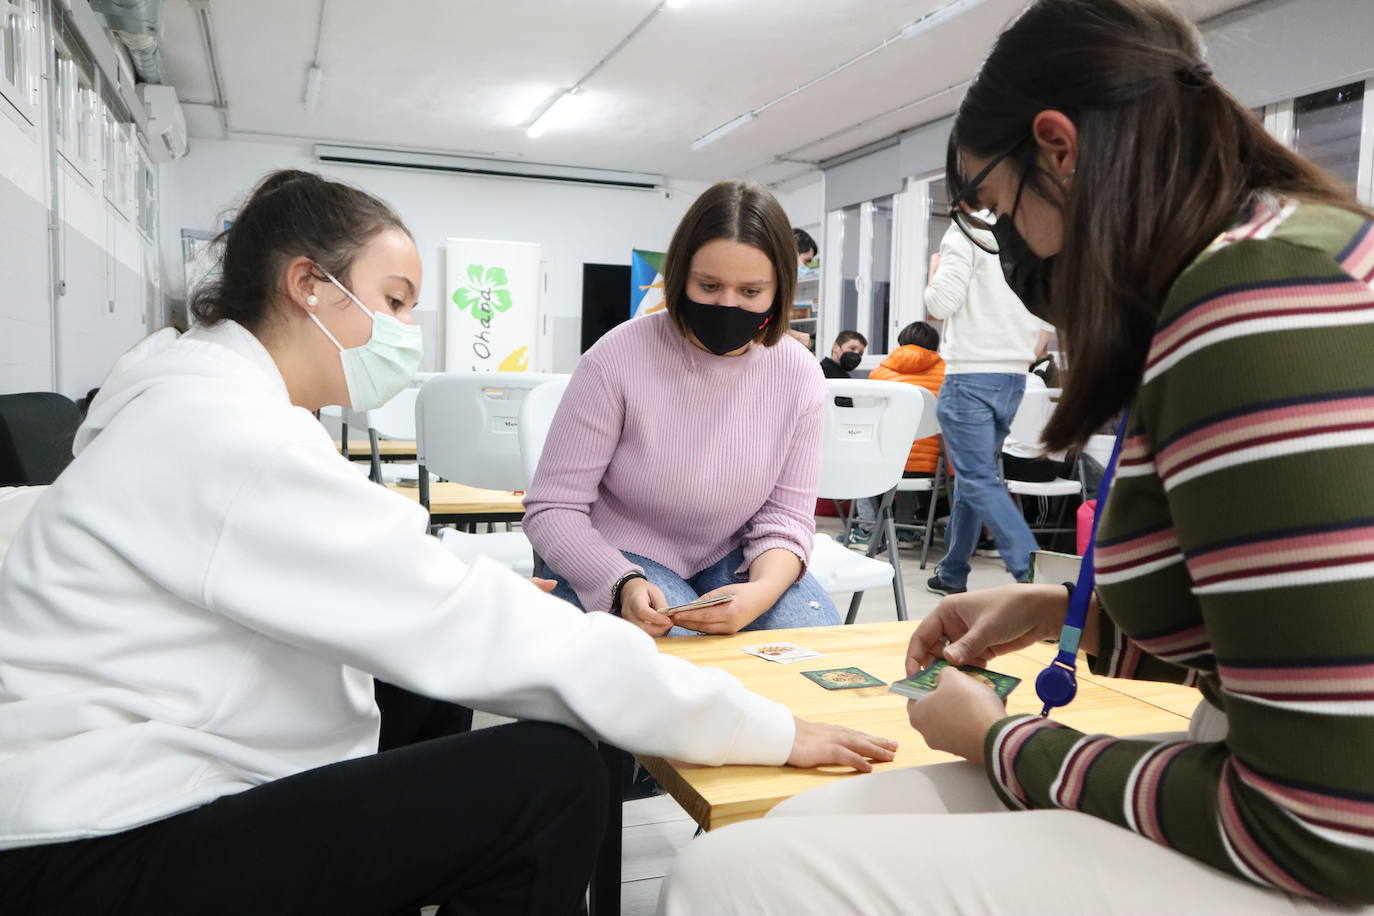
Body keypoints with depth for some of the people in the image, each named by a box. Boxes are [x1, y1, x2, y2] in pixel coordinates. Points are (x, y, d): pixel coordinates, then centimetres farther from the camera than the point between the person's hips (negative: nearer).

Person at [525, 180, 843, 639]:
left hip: (727, 557, 4)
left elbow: (784, 518, -7)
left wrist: (761, 591, -30)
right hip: (610, 560, -3)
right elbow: (553, 508, -17)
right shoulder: (618, 359, -21)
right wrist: (623, 585, -35)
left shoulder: (799, 376, -10)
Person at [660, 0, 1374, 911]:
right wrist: (1067, 612, 11)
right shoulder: (1280, 260, 10)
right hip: (1288, 812, 9)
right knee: (810, 828, 5)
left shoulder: (1257, 296, -21)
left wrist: (1000, 744, -7)